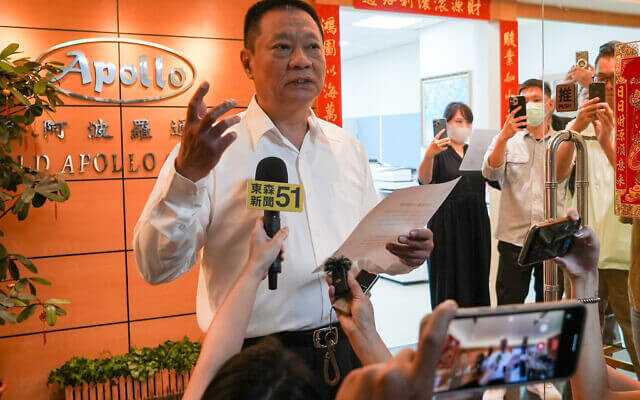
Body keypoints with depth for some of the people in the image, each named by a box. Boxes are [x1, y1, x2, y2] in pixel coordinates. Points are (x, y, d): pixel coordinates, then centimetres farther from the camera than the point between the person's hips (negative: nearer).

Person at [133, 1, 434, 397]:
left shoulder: (349, 147, 8)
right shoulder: (212, 146, -9)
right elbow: (156, 267, -15)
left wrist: (404, 254, -5)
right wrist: (187, 175, -29)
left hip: (350, 349, 5)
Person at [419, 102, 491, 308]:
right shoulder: (440, 154, -1)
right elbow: (424, 179, -21)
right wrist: (429, 155, -42)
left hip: (476, 224, 5)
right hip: (447, 227, -5)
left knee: (477, 279, 7)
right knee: (449, 282, -2)